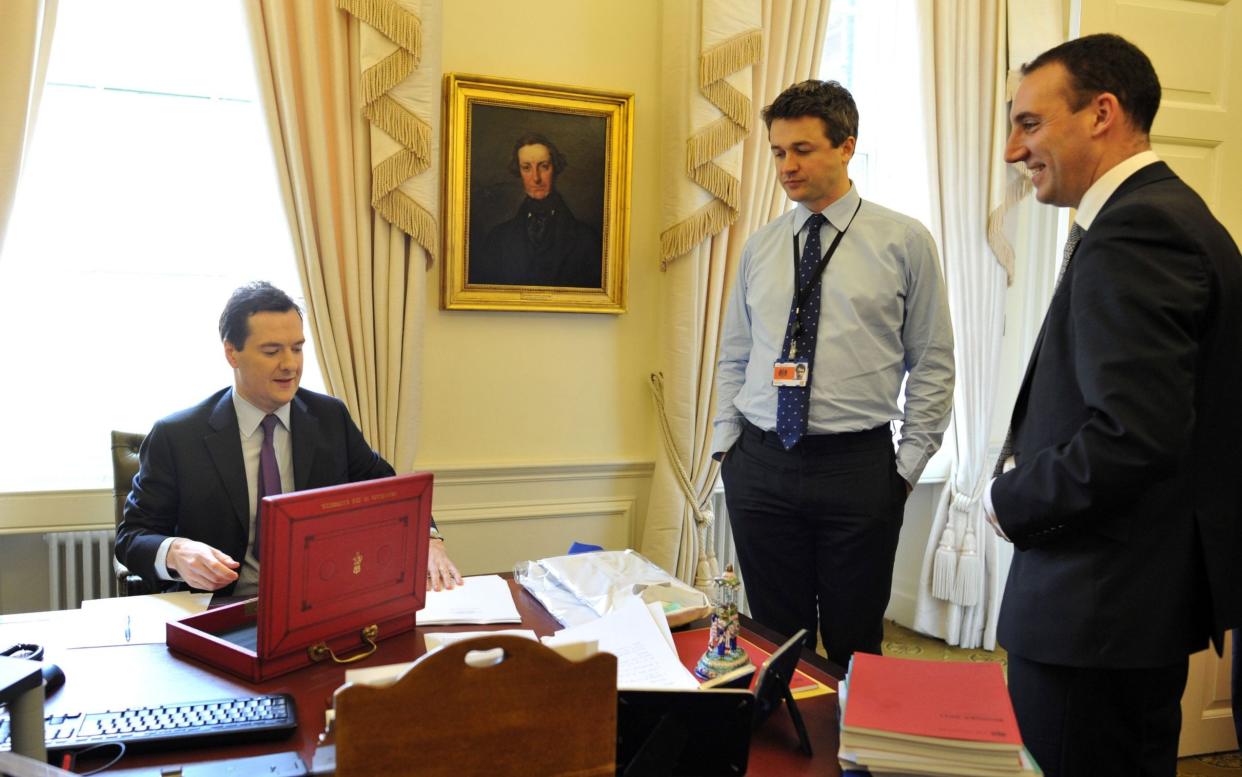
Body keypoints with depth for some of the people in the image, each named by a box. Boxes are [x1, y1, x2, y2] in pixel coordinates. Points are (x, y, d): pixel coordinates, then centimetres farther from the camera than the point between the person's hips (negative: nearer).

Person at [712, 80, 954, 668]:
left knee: (854, 644, 9)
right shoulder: (759, 248, 9)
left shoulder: (905, 242, -1)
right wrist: (725, 443, 6)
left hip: (858, 467, -3)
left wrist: (908, 464, -4)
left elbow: (932, 363, 0)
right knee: (775, 642, 11)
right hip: (759, 463, 3)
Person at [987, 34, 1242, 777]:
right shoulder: (1165, 212, 12)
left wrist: (1011, 500, -13)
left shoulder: (1132, 233, -20)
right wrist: (1032, 460, 6)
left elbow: (1134, 435, -28)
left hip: (1101, 607, -10)